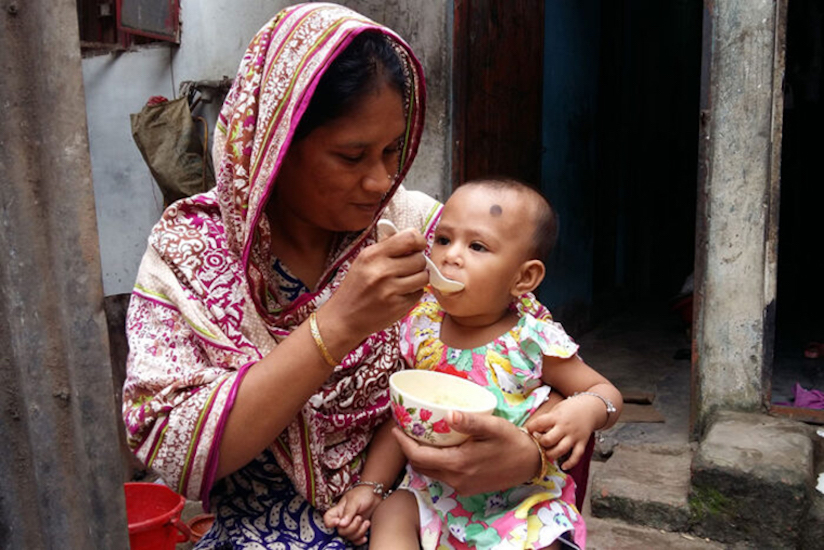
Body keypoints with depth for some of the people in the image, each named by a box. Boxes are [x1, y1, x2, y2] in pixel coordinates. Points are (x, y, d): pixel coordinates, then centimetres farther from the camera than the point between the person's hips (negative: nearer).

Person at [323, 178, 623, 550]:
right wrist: (369, 486, -4)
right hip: (433, 489, 2)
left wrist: (587, 409, -25)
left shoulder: (534, 342, -14)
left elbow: (606, 392, -2)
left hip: (521, 500, -1)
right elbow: (401, 418, 3)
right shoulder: (420, 330, -5)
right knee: (390, 516, -22)